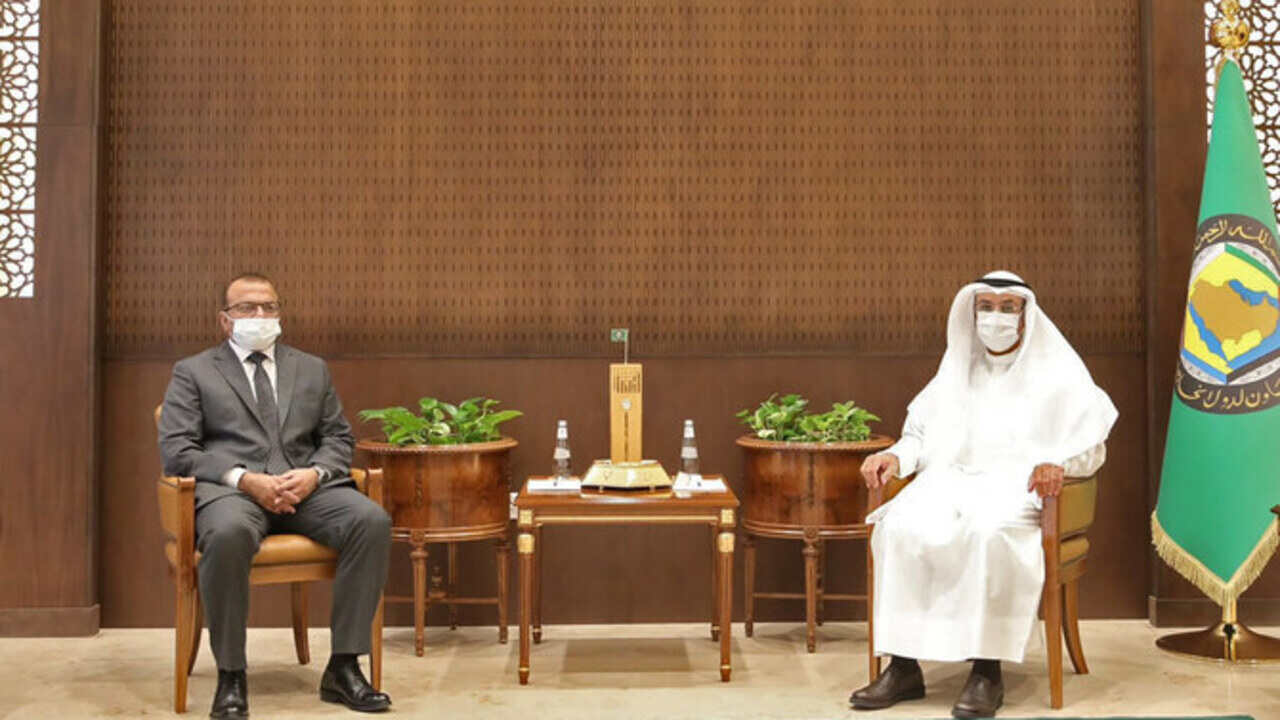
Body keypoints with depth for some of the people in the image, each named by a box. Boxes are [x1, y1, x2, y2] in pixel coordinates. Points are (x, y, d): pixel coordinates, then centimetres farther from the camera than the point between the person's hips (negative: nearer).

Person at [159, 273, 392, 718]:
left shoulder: (312, 369, 23)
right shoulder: (193, 373, 12)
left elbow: (337, 437, 18)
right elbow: (176, 449, 1)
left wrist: (314, 472, -6)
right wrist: (245, 479, -14)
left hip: (305, 487, 3)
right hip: (230, 489, -3)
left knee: (372, 520, -27)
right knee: (228, 533, -40)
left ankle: (344, 666, -19)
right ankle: (231, 676, -23)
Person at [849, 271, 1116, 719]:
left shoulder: (1056, 372, 12)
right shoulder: (955, 372, 25)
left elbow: (1092, 445, 4)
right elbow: (922, 437, 22)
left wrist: (1058, 462, -17)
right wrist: (896, 456, 0)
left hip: (1016, 486, -4)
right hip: (951, 480, 4)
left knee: (988, 532, -39)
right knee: (900, 527, -29)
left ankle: (987, 671, -34)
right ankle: (904, 667, -26)